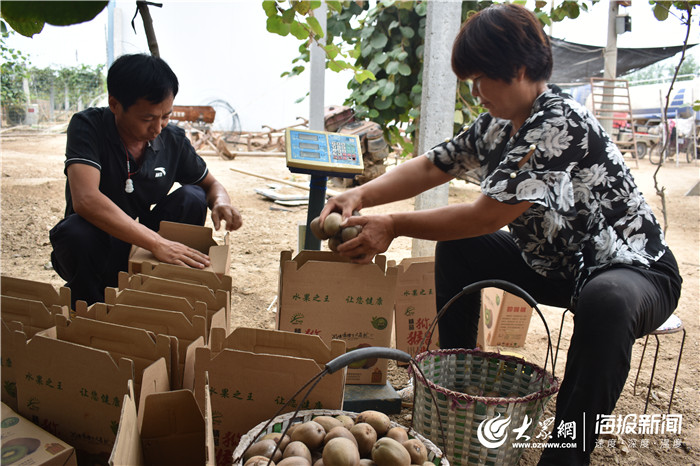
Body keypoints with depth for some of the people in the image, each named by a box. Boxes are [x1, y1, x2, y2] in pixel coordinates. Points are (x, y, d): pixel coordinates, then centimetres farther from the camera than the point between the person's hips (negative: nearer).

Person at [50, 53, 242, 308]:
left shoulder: (174, 139, -6)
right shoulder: (87, 126, -17)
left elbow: (211, 183, 7)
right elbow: (86, 199, -33)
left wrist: (220, 201, -19)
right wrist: (156, 243, -41)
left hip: (142, 249, 3)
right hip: (93, 249, -3)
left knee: (192, 198, -17)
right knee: (75, 232, -35)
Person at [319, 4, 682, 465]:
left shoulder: (562, 125, -26)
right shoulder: (498, 124, 0)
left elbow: (486, 216, -29)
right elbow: (430, 167, 4)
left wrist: (393, 226, -23)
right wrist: (361, 194, -11)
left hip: (633, 268, -8)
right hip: (551, 262, 8)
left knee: (605, 301, -41)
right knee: (457, 247, 3)